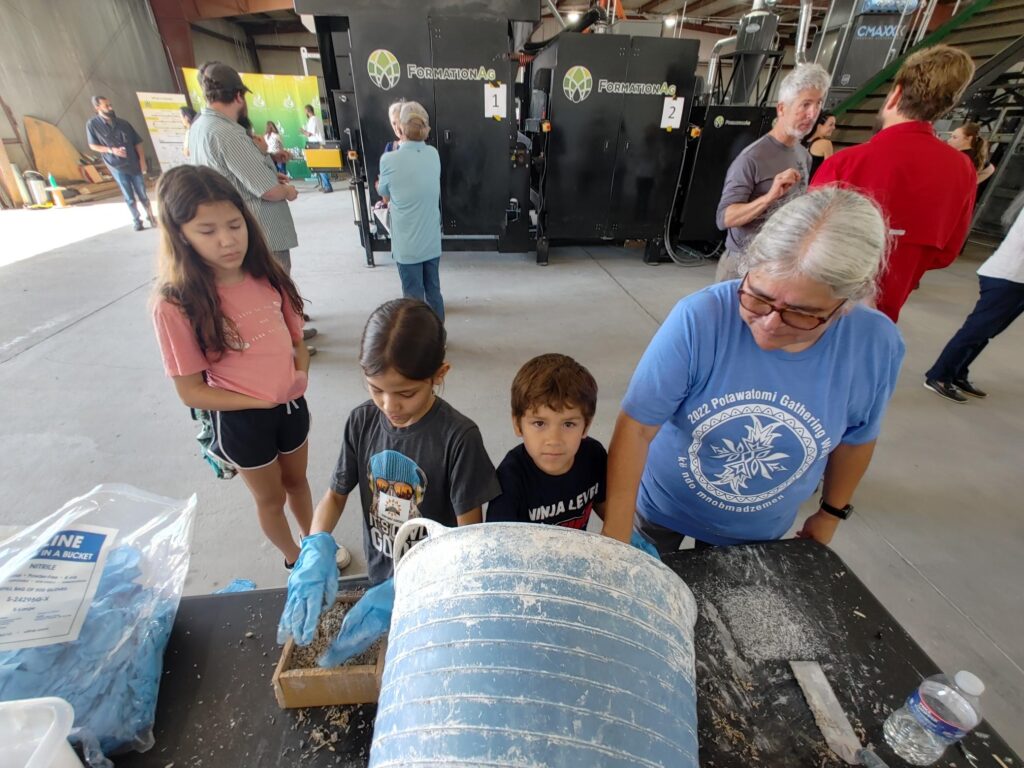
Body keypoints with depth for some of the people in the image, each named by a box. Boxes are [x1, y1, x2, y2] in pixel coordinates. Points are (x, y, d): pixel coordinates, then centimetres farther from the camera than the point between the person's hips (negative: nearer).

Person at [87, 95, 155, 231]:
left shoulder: (123, 123, 4)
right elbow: (93, 145, 2)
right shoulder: (93, 124, -2)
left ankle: (151, 217, 15)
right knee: (129, 197, 2)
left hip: (134, 164, 1)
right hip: (116, 166, -1)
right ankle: (136, 220, 14)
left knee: (142, 194, 3)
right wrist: (111, 150, -14)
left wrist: (142, 160, -6)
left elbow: (137, 143, 6)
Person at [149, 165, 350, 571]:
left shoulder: (267, 276, -8)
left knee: (296, 481, 27)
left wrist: (300, 375, -14)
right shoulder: (177, 305, -20)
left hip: (291, 404, 4)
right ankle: (293, 556, 48)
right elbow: (191, 392, -15)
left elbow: (297, 338, 4)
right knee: (271, 498, 20)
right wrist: (262, 400, -19)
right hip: (240, 419, -3)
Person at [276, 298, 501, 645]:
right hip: (380, 576, 4)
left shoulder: (458, 436, -28)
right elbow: (336, 494, -3)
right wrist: (317, 546, -22)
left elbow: (469, 532, -22)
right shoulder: (361, 421, -14)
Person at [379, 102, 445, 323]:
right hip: (432, 242, 5)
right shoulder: (434, 154, -2)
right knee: (434, 291, 17)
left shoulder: (389, 160, -14)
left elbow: (386, 197, 2)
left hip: (407, 246, -4)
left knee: (414, 297, 7)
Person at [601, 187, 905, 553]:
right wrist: (615, 538, -31)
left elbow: (856, 438, -2)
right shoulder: (699, 318, -32)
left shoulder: (877, 346, -19)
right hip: (664, 508, -1)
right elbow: (636, 427, -29)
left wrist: (831, 513, 10)